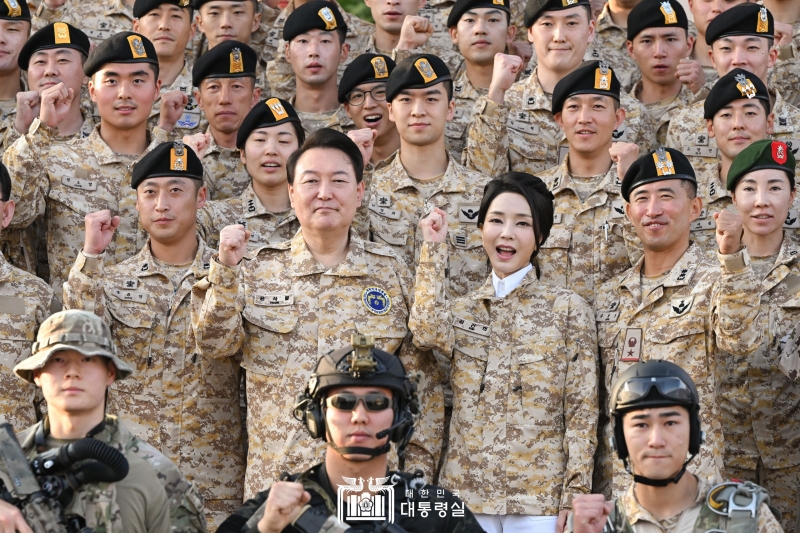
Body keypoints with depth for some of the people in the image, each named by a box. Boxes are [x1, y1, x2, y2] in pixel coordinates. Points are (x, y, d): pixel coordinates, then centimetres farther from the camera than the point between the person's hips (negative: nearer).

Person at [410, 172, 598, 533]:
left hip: (539, 500, -3)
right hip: (466, 493, 3)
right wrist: (434, 248, -5)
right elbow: (428, 331, -14)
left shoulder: (568, 309, 1)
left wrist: (575, 495, -8)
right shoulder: (461, 309, 10)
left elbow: (582, 411, -2)